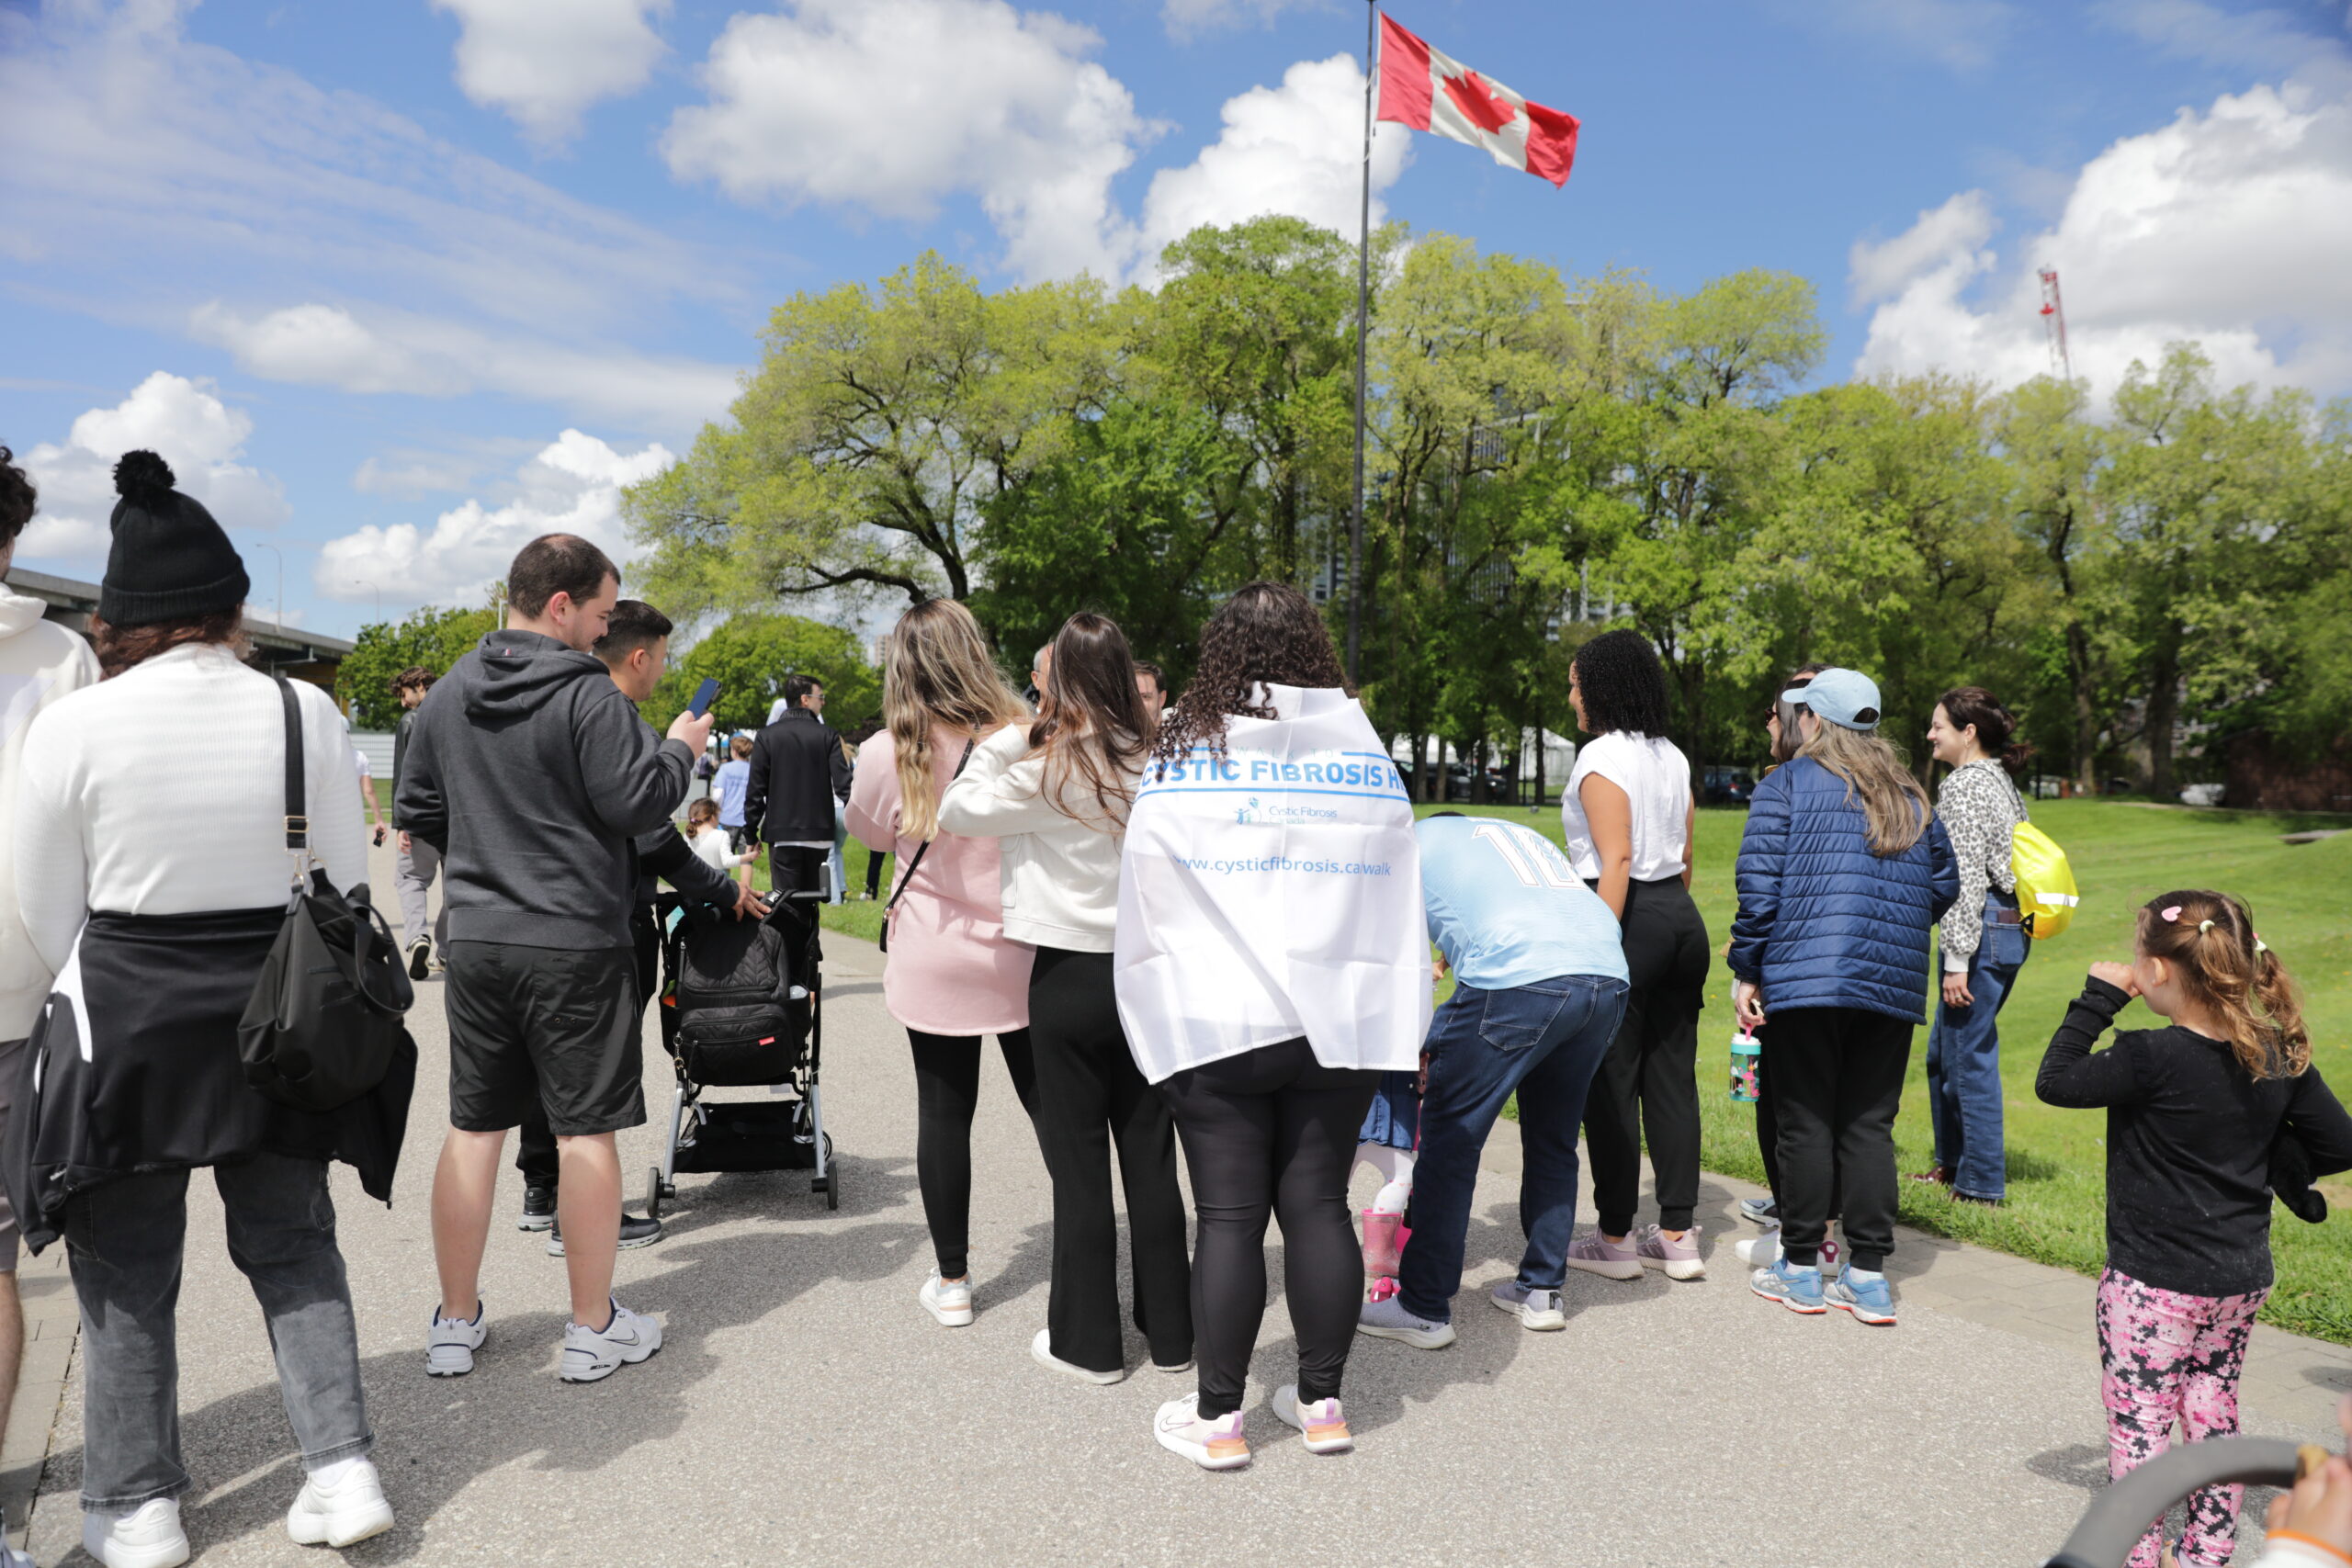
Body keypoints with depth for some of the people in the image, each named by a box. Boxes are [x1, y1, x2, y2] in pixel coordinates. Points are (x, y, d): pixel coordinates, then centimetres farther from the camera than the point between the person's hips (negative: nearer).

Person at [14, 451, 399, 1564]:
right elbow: (347, 883, -1)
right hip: (275, 1014, 2)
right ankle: (342, 1468, 15)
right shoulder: (304, 711, -8)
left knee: (127, 1270, 15)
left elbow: (46, 912, -4)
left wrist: (102, 992, 14)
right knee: (292, 1245, 16)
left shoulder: (71, 726, -11)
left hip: (124, 1022, -1)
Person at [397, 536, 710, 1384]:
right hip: (574, 942, -6)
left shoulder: (447, 694, 8)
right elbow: (637, 805, -16)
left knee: (473, 1127, 13)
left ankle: (455, 1324, 24)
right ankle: (593, 1330, 14)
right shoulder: (588, 695, -13)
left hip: (475, 939, 6)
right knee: (586, 1130, 3)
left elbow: (417, 809, 14)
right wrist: (679, 750, 2)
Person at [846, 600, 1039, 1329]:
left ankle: (952, 1281, 19)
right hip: (1023, 961, 1)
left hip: (934, 965, -1)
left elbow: (870, 833, 8)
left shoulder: (889, 754, -12)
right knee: (1052, 1106, 13)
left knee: (944, 1114, 9)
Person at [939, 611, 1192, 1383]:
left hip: (1070, 977, -4)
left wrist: (1005, 739, -1)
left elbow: (960, 810, -3)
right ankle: (1171, 1332, 24)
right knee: (1150, 1154, 13)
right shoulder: (1151, 763, -1)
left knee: (1079, 1161, 6)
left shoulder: (1046, 768, -13)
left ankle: (1088, 1343, 18)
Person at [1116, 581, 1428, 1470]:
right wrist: (1403, 1027, 17)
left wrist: (1156, 1022, 13)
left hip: (1219, 1023, -2)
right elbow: (1400, 906, 9)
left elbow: (1146, 915, 1)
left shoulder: (1179, 764, -4)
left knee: (1229, 1217, 4)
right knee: (1318, 1206, 11)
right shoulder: (1369, 764, 4)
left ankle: (1218, 1417, 15)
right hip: (1341, 1021, 3)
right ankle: (1322, 1403, 22)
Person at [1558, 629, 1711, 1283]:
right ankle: (1678, 1236, 16)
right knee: (1672, 1076, 11)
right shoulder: (1672, 756, 15)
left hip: (1630, 917, -8)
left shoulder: (1601, 756, -10)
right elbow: (1686, 853, 16)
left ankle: (1614, 1238, 9)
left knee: (1609, 1082, 1)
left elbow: (1616, 861, -17)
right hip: (1682, 916, 8)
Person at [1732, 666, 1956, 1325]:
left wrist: (1746, 971, -1)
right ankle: (1868, 1277, 11)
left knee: (1806, 1124, 3)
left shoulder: (1786, 785, -1)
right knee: (1870, 1127, 9)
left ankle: (1801, 1270, 11)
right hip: (1894, 986, 5)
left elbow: (1759, 886, -8)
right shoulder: (1910, 796, 16)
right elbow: (1944, 887, 20)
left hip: (1805, 976, -5)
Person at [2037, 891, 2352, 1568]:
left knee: (2138, 1426, 3)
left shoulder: (2152, 1059, -23)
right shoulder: (2280, 1055, -3)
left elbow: (2054, 1081, -13)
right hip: (2241, 1282, 7)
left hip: (2152, 1285, -7)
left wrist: (2097, 998, -9)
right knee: (2213, 1417, 19)